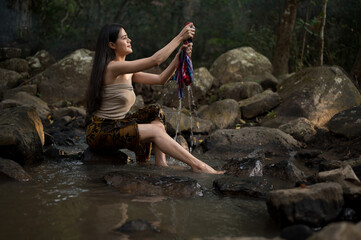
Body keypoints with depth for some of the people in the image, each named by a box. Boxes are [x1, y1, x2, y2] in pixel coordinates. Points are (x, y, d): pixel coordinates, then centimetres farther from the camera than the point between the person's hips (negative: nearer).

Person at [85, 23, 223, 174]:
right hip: (100, 132, -10)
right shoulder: (112, 67, -18)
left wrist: (179, 57, -4)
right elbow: (155, 60, -23)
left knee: (155, 113, -2)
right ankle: (197, 166, -16)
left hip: (116, 127, 10)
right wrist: (179, 37, -16)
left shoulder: (128, 73, 12)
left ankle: (161, 164, -14)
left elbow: (161, 79, 8)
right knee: (155, 131, -20)